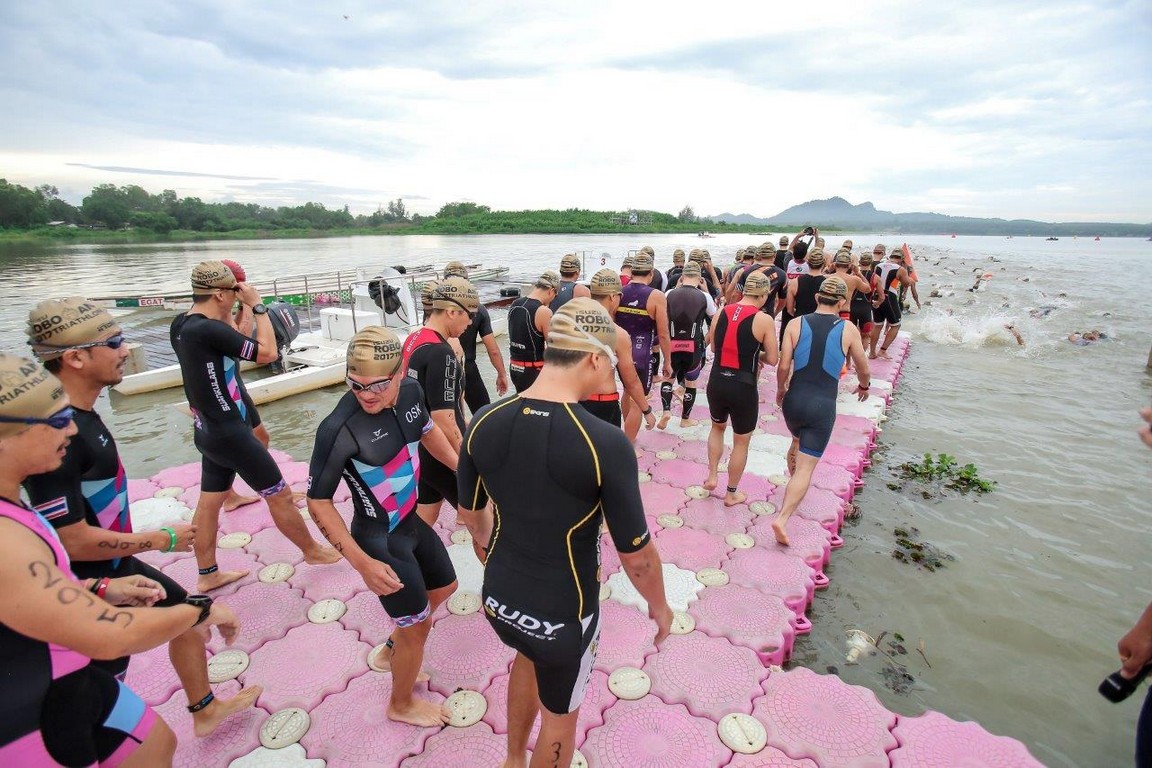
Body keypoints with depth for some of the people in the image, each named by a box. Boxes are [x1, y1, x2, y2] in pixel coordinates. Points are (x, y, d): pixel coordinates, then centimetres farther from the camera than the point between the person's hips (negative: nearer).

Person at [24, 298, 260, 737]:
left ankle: (205, 710, 45)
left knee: (188, 613, 23)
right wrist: (164, 540, -17)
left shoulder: (82, 415, 0)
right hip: (90, 589, -10)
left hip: (116, 567, 10)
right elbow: (73, 541, -28)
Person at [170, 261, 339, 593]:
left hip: (210, 432, 9)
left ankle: (208, 575, 32)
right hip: (230, 434, -9)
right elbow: (267, 352, -20)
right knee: (280, 495, 6)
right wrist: (258, 305, -13)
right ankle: (313, 551, 23)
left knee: (209, 503, 18)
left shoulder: (182, 324, 3)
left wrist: (239, 311, 8)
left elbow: (230, 340, 18)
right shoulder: (208, 330, -26)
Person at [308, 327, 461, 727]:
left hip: (412, 522, 7)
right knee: (418, 624, 12)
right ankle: (402, 704, 44)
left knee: (443, 587, 29)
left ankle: (390, 652, 55)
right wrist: (363, 563, -24)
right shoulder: (339, 428, -31)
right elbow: (318, 502, -21)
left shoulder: (410, 392, -13)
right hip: (379, 540, -7)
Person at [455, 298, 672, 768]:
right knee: (560, 716, 25)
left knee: (529, 656, 37)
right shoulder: (606, 443, -28)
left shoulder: (484, 423, -13)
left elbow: (470, 513, 3)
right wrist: (659, 605, 3)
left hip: (498, 597, 5)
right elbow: (635, 553, -17)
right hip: (562, 615, -5)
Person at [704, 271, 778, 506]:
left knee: (717, 427, 31)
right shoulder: (764, 319, -12)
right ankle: (731, 494, 28)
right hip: (743, 388, -4)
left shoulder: (721, 313, 1)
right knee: (741, 442, 15)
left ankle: (711, 476, 29)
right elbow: (772, 359, -7)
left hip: (716, 383, 4)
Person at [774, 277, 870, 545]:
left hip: (794, 401, 3)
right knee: (806, 468, 0)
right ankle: (782, 519, -10)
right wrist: (864, 386, 32)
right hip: (823, 407, -3)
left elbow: (783, 367, -4)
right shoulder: (848, 330, -2)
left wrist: (780, 390, 15)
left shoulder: (795, 324, -2)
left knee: (797, 443, 33)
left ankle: (793, 482, 51)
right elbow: (864, 370, 10)